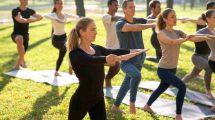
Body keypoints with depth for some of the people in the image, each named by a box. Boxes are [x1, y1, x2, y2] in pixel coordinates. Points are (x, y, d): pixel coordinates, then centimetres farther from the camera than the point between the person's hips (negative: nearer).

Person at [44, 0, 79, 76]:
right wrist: (56, 19, -51)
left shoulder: (65, 14, 1)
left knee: (61, 56, 17)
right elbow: (46, 15, -38)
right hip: (56, 38, -7)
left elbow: (75, 16, 14)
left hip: (64, 37, 7)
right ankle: (71, 66, -27)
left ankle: (56, 71, 38)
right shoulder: (53, 15, -16)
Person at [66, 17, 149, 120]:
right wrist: (106, 59, -55)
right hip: (81, 100, -6)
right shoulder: (75, 54, -19)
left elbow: (112, 52, -10)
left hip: (98, 98, 6)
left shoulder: (97, 49, 3)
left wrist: (131, 51, -25)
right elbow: (91, 60, -37)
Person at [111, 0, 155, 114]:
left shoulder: (139, 20, 6)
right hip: (126, 61, -7)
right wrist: (153, 25, -31)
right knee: (137, 75, -35)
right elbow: (135, 28, -31)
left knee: (127, 84, 16)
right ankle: (132, 102, -16)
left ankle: (115, 106, 35)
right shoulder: (120, 24, -14)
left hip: (138, 60, 7)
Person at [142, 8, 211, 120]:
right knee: (182, 86, -21)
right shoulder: (161, 33, -13)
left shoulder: (178, 32, 4)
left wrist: (207, 37, -24)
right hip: (163, 69, -8)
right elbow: (172, 42, -32)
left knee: (162, 88, 24)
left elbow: (194, 38, -10)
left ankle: (147, 106, 47)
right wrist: (186, 38, -33)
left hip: (172, 69, 8)